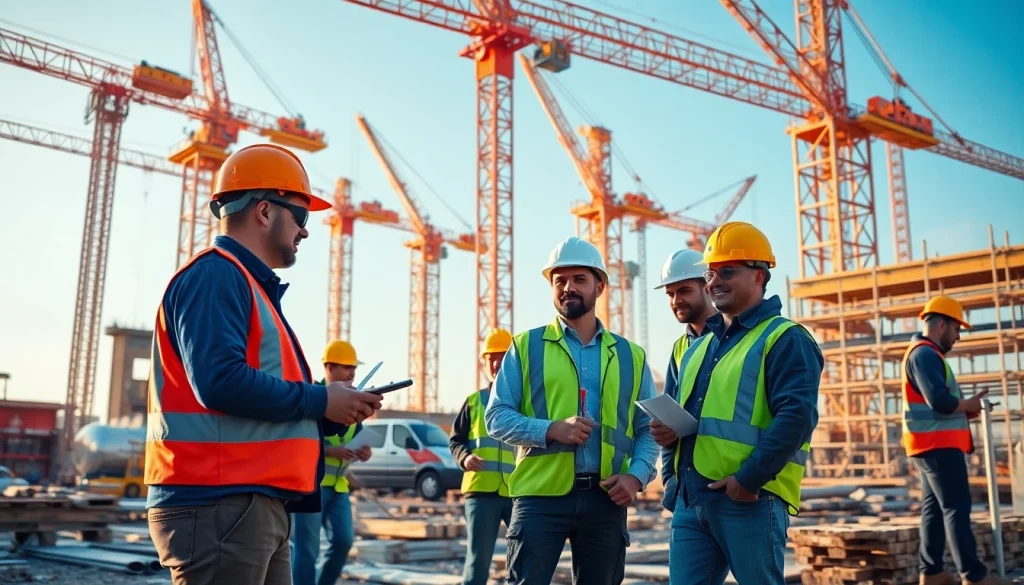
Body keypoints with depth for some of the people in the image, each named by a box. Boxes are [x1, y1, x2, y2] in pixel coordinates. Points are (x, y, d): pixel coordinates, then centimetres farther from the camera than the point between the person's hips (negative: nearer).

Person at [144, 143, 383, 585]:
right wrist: (319, 401, -14)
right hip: (218, 502, -10)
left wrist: (329, 414, 7)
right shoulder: (216, 274, -10)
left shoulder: (250, 285, 22)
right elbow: (221, 381, -25)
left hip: (257, 504, 10)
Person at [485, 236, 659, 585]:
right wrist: (551, 429, -17)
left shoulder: (630, 356, 12)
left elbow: (648, 428, 11)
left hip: (606, 499, 3)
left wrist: (637, 475, -7)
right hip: (540, 495, -2)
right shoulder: (526, 346, 5)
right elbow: (496, 417, -1)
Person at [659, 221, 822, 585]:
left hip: (750, 498, -7)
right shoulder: (700, 345, 20)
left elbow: (797, 416, -17)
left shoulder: (785, 340, -6)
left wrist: (750, 478, -21)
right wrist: (670, 432, 4)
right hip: (691, 497, 8)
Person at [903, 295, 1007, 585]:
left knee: (935, 507, 9)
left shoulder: (923, 353, 20)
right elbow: (940, 401, -25)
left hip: (934, 444, 10)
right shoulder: (925, 354, -14)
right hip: (938, 444, -10)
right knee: (956, 507, -8)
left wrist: (965, 407, 6)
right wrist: (970, 405, -8)